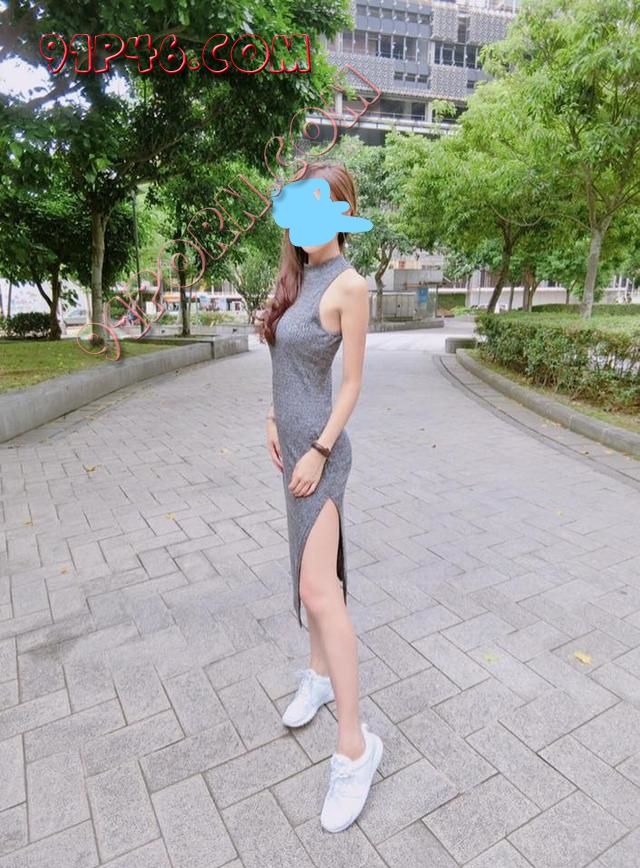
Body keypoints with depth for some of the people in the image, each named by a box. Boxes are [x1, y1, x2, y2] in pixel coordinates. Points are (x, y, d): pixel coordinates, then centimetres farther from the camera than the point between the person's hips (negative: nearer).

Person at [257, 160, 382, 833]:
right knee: (310, 568, 18)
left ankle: (354, 745, 1)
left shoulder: (349, 285, -13)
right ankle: (318, 672, 36)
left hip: (320, 444, -8)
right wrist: (273, 419, 9)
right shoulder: (295, 273, 10)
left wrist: (318, 451, -16)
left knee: (318, 586, -11)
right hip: (290, 436, 8)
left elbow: (352, 382, -13)